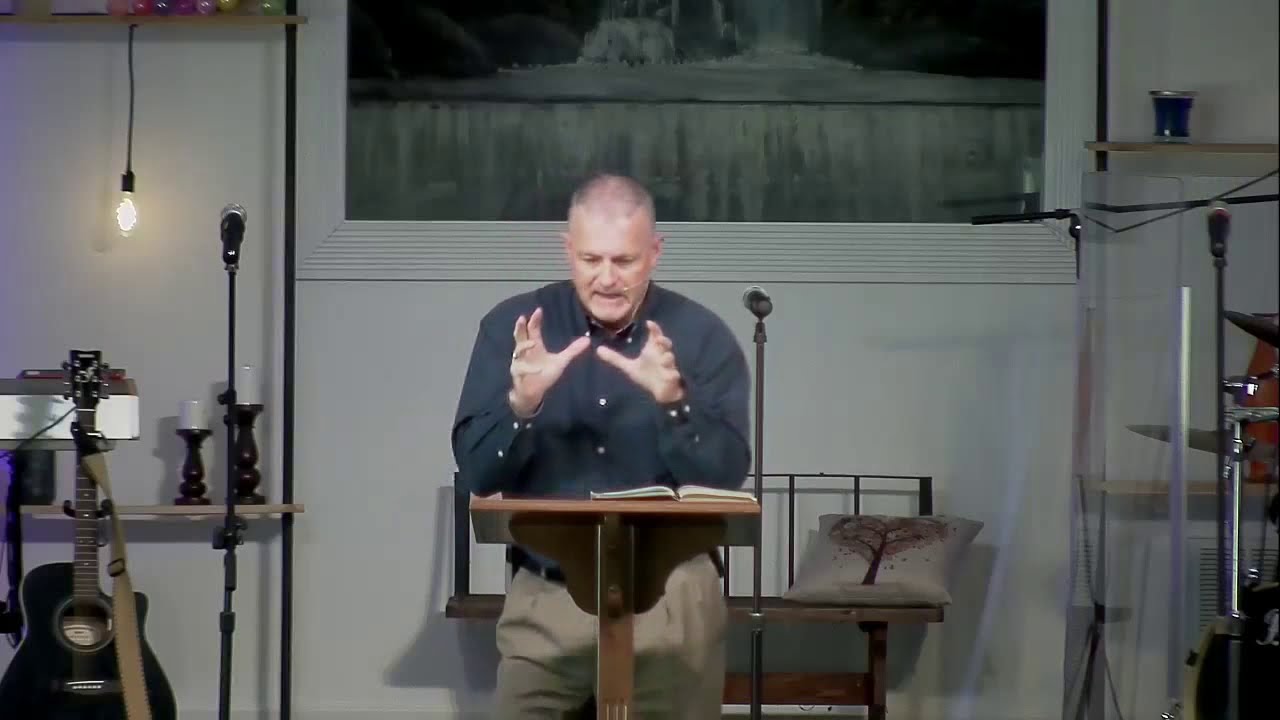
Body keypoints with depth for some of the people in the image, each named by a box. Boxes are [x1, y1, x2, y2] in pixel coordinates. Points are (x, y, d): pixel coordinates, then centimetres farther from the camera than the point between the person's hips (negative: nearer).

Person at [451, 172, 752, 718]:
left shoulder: (702, 336, -3)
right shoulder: (511, 326, -1)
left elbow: (724, 480, -11)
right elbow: (476, 474, -5)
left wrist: (673, 401, -27)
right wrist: (522, 403, -23)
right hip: (544, 596, 1)